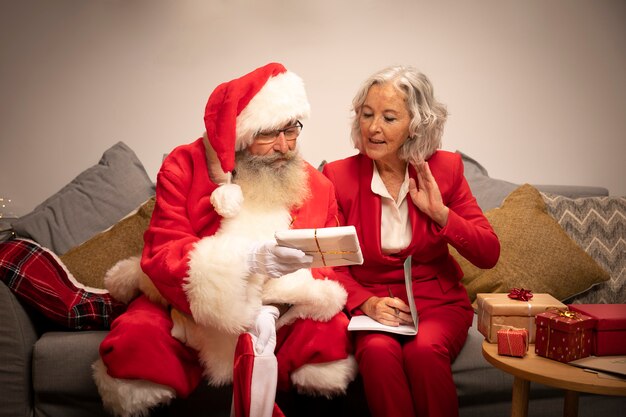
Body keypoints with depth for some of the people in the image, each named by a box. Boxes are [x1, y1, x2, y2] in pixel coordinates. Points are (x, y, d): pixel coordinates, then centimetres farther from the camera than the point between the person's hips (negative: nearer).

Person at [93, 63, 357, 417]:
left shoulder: (317, 185, -1)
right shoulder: (184, 167, -8)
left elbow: (332, 267, 0)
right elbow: (161, 254, -16)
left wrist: (278, 302, -23)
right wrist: (250, 258, -33)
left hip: (279, 312, 1)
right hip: (184, 305, -1)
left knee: (331, 333, -28)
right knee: (133, 340, -30)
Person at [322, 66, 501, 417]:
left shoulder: (445, 169, -1)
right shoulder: (338, 176, -3)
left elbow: (489, 255, -2)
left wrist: (441, 213, -16)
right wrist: (367, 303, -18)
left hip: (438, 302, 1)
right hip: (369, 304, 0)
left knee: (424, 350, -31)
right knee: (378, 351, -33)